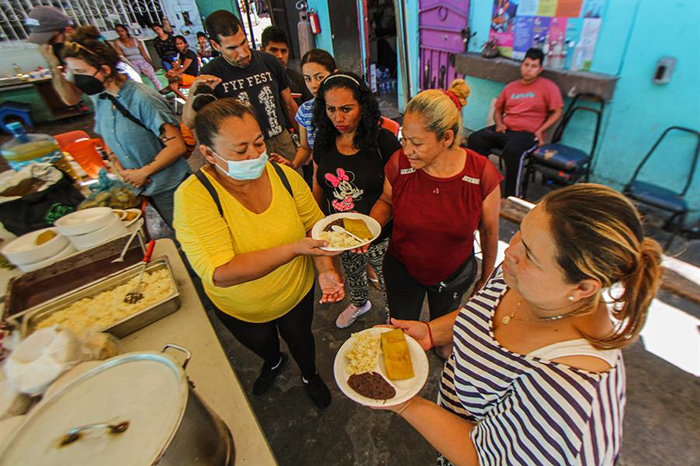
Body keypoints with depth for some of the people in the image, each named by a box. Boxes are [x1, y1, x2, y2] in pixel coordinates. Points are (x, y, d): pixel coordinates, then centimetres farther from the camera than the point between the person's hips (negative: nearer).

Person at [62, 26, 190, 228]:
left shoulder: (142, 98, -16)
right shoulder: (100, 99, 7)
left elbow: (176, 146, -21)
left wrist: (142, 173, -13)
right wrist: (122, 171, 1)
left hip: (169, 189, -6)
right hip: (139, 188, 7)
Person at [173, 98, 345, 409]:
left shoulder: (283, 175, -21)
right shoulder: (193, 196, -31)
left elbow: (315, 225, -11)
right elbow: (220, 274, -39)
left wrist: (326, 269, -28)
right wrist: (295, 248, -44)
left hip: (296, 293, 1)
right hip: (240, 308, 0)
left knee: (300, 340, 30)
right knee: (259, 345, 33)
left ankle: (310, 376, 66)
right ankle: (273, 362, 72)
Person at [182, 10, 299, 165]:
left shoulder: (268, 61, -3)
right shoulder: (211, 73, -9)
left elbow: (289, 104, 7)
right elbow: (189, 123, -10)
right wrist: (193, 94, -29)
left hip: (283, 141, 3)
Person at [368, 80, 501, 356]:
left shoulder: (482, 174, -25)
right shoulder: (399, 164, -23)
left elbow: (489, 232, -9)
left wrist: (486, 277, 4)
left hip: (455, 275, 0)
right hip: (402, 269, 1)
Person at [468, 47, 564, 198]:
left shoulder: (548, 86, 6)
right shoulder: (510, 87, 19)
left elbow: (557, 112, 3)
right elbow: (498, 110, 25)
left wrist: (540, 130, -9)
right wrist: (499, 123, 3)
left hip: (527, 133, -5)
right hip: (505, 129, 5)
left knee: (512, 150, -39)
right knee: (475, 139, -21)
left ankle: (511, 198, -27)